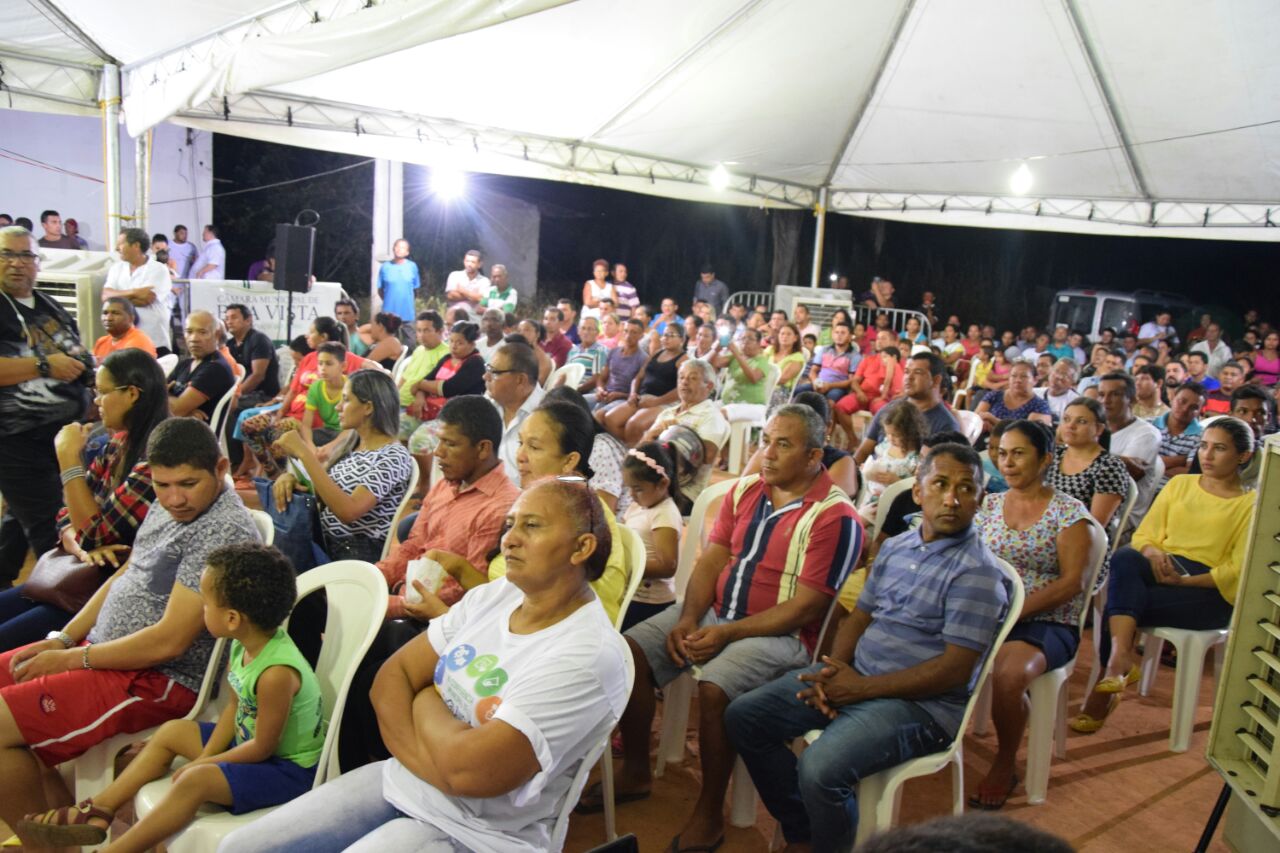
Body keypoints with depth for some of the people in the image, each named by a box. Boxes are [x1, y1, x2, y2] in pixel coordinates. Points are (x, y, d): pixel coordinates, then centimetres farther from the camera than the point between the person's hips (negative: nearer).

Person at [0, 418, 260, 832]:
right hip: (104, 647, 10)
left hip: (157, 679, -10)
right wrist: (62, 639, 7)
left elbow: (168, 641, -25)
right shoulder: (167, 504, 6)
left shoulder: (223, 531, -25)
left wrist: (74, 659, -12)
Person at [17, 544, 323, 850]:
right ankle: (97, 812, 20)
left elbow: (263, 747, -23)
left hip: (289, 768, -10)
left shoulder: (276, 673, -34)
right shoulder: (243, 645, -6)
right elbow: (235, 707, 6)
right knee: (171, 731, 16)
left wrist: (202, 764, -11)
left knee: (195, 781, -26)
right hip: (250, 740, 10)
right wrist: (205, 758, -3)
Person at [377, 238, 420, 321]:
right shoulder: (385, 267, 1)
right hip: (389, 312, -1)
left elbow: (415, 289, 10)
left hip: (407, 313, 1)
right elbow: (380, 289, 8)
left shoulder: (412, 266, 2)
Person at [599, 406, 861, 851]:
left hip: (779, 632, -7)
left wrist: (726, 634, -19)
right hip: (714, 612, 7)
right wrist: (688, 618, -11)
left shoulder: (835, 517, -15)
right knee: (629, 651, -8)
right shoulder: (745, 491, 6)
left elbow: (805, 607, -18)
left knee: (713, 689, -31)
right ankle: (635, 771, 11)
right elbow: (711, 561, 6)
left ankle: (709, 814, -7)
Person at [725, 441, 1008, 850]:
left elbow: (955, 670, -17)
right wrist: (833, 671, -6)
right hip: (855, 677, 8)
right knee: (744, 716, 1)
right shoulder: (895, 548, 11)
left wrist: (861, 688, -17)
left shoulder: (976, 572, -12)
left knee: (820, 769, -31)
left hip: (922, 701, -8)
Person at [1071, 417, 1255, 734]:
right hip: (1164, 567, 4)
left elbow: (1237, 570, -4)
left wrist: (1185, 580, -17)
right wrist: (1152, 551, -12)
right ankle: (1122, 661, -42)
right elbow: (1145, 533, 12)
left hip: (1210, 590, -3)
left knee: (1119, 602, -30)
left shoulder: (1251, 504, 7)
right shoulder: (1179, 484, 19)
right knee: (1124, 557, -34)